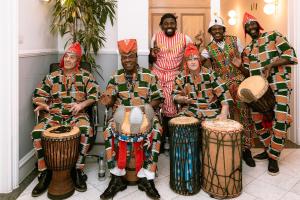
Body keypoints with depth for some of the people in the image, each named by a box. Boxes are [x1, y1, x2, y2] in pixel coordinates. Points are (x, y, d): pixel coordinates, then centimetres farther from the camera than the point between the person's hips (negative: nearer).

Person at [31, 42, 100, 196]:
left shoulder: (86, 76, 7)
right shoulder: (52, 77, 12)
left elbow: (94, 95, 0)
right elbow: (38, 95, 13)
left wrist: (82, 104, -16)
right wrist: (43, 105, -9)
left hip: (77, 115, -2)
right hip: (54, 115, 3)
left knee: (86, 130, -34)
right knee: (37, 132, -24)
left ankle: (77, 170, -16)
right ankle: (45, 172, -7)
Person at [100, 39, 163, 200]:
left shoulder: (148, 75, 5)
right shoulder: (116, 77, 8)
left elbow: (157, 98, 7)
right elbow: (108, 101, 5)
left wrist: (148, 106, -15)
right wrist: (107, 99, -20)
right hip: (122, 116, 1)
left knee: (155, 131, -31)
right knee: (109, 132, -28)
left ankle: (146, 178, -18)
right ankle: (117, 177, -15)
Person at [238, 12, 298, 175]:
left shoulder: (273, 36, 2)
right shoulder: (247, 49, 15)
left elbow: (290, 55, -7)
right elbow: (248, 73, 13)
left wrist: (271, 64, -19)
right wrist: (239, 66, -7)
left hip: (279, 85, -5)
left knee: (279, 121, -9)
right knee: (258, 119, 7)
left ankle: (273, 157, 5)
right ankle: (269, 149, 27)